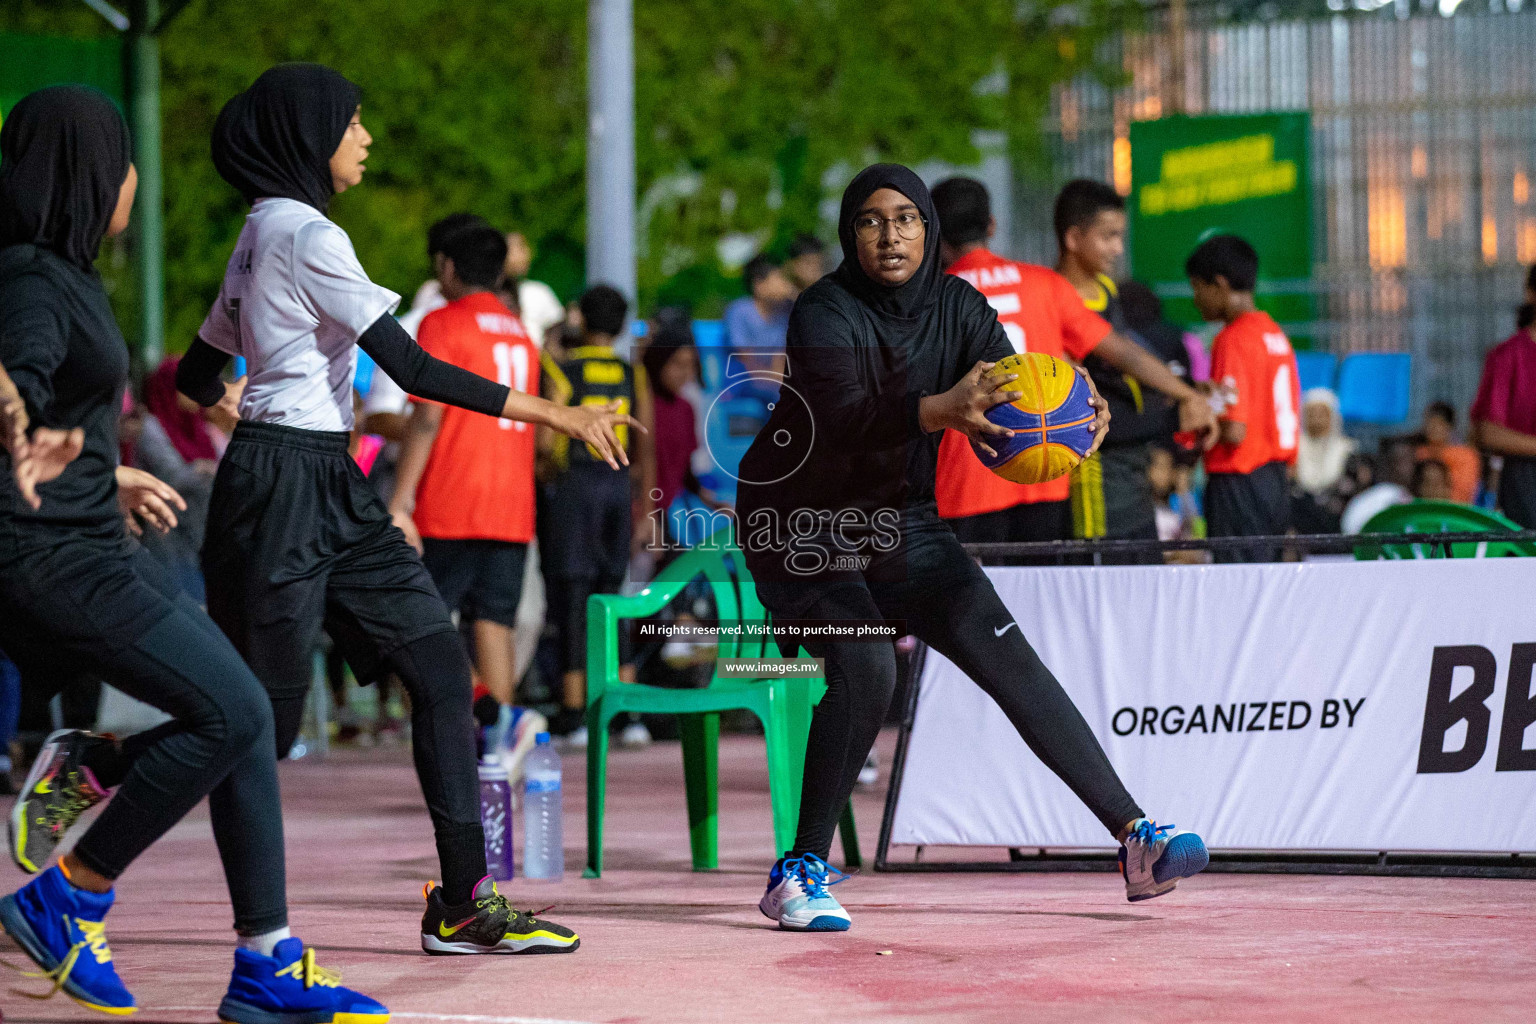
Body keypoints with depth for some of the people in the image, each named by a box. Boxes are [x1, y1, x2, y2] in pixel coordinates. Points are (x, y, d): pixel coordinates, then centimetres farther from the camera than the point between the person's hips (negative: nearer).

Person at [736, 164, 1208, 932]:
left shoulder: (955, 308, -4)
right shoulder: (826, 314, -21)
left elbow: (1009, 392, -17)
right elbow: (845, 415, -38)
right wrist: (941, 409, -56)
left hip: (902, 525, 5)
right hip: (801, 529, -5)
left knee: (1012, 661, -4)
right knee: (865, 669, -27)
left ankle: (1134, 839, -4)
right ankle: (800, 873, -17)